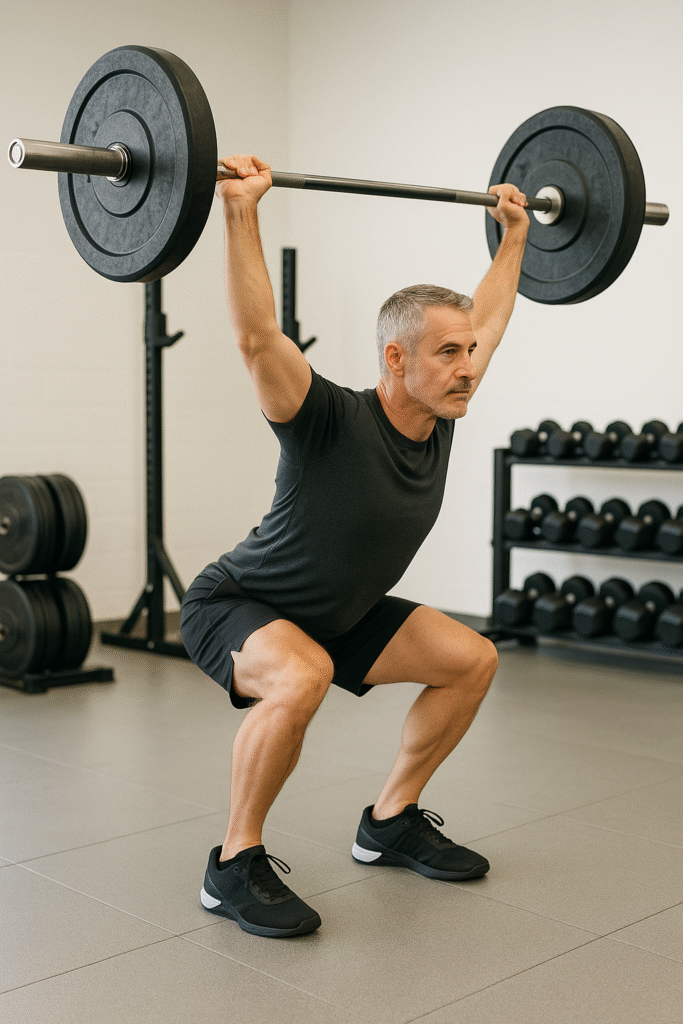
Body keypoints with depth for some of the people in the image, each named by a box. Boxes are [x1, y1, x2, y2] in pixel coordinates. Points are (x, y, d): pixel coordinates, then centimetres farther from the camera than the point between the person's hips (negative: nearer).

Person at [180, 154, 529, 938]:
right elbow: (257, 337, -44)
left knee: (471, 659, 2)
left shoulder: (439, 419, -9)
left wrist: (516, 233, 9)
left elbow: (487, 317, 5)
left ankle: (391, 822, 15)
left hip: (335, 612, 8)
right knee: (300, 678, -39)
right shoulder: (333, 424, -29)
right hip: (234, 607, -8)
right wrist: (240, 210, -47)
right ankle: (235, 865, -18)